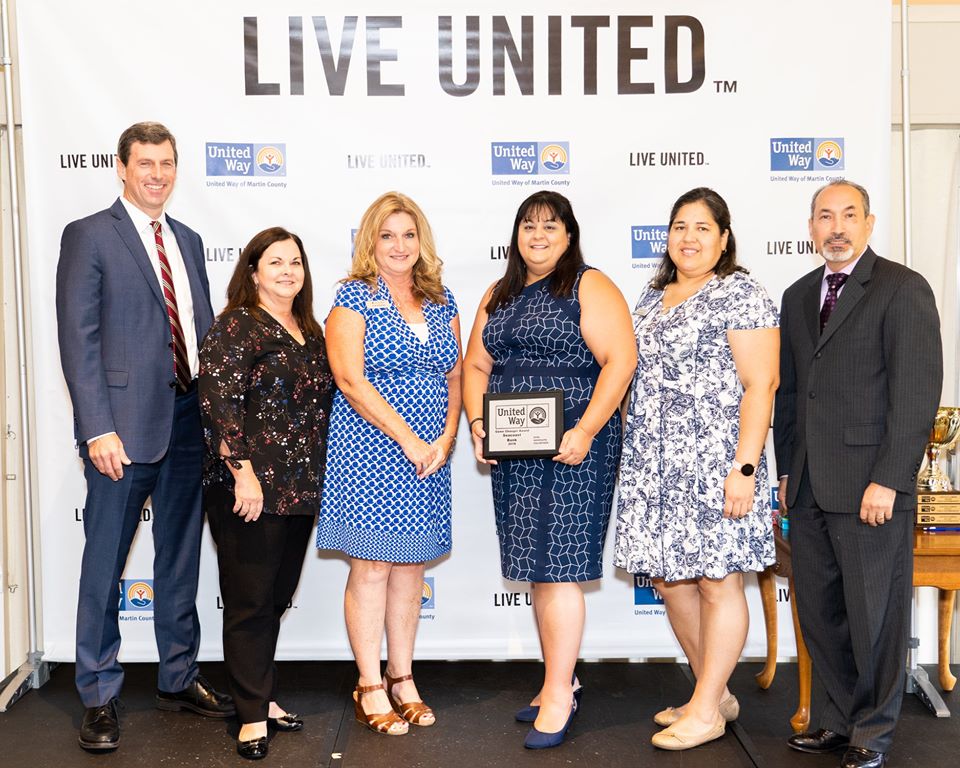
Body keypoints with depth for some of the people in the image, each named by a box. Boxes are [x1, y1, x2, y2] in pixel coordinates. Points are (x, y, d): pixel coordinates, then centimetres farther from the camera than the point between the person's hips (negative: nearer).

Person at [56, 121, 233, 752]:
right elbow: (78, 340, -9)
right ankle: (99, 696, 17)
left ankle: (179, 680, 28)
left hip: (190, 420, 6)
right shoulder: (89, 236, -3)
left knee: (181, 561, 15)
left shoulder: (188, 241, 15)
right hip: (126, 423, -6)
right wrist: (98, 428, -16)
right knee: (104, 565, 4)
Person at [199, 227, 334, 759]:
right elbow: (218, 400, -16)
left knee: (277, 597, 15)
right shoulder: (237, 326, -8)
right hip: (252, 490, -7)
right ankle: (253, 715, 12)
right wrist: (243, 471, -21)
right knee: (250, 601, 2)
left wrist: (314, 479, 16)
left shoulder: (310, 331, 14)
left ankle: (262, 696, 29)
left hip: (300, 490, 7)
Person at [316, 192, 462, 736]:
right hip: (369, 453, -5)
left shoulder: (441, 300, 12)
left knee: (410, 566, 11)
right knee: (371, 566, 0)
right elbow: (351, 379, -13)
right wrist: (409, 440, -15)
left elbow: (455, 375, 11)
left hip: (428, 455, 5)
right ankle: (370, 689, 12)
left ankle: (403, 679, 23)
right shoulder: (354, 297, -4)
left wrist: (446, 438, -4)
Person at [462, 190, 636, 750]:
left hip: (572, 448, -6)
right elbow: (476, 365, 16)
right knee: (539, 568, 11)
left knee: (558, 568, -6)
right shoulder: (499, 296, 17)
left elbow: (620, 360, -13)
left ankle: (559, 697, 3)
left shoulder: (590, 287, -3)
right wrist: (477, 424, -1)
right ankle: (561, 681, 23)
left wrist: (585, 430, -21)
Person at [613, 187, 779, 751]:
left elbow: (760, 386, -11)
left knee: (717, 581, 0)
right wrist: (633, 458, 16)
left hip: (713, 461, -7)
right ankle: (715, 694, 27)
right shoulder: (652, 297, 16)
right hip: (654, 465, 8)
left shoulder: (741, 294, -5)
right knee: (669, 579, 11)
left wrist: (744, 468, -18)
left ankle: (706, 712, 12)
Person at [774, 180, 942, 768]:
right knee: (819, 614, 11)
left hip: (871, 488, -6)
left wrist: (888, 480, -16)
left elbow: (918, 391, -11)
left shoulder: (903, 289, -4)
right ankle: (843, 720, 27)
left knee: (875, 615, 4)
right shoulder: (799, 296, 16)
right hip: (810, 491, 6)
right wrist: (787, 470, 14)